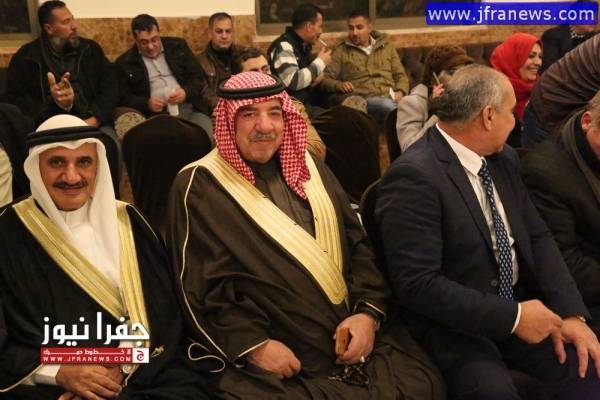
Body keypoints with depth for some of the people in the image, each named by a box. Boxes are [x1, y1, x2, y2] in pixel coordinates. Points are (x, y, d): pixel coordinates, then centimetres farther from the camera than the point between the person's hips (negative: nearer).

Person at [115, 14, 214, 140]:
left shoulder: (178, 46, 14)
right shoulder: (125, 62, 9)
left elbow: (198, 76, 12)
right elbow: (123, 97, 7)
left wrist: (186, 93, -9)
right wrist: (147, 104, -12)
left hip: (190, 107, 2)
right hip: (158, 114, -1)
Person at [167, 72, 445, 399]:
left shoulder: (307, 166, 13)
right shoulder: (199, 186, -3)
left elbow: (357, 244, 12)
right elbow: (204, 286, -7)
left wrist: (368, 312, -3)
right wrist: (253, 345, -16)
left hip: (355, 335, 4)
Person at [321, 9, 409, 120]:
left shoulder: (386, 46, 23)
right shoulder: (340, 51, 15)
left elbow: (401, 75, 23)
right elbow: (325, 79, 11)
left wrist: (400, 92, 1)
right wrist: (338, 85, -12)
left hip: (390, 98, 2)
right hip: (363, 100, -2)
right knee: (387, 105, -38)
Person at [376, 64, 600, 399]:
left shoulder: (504, 159, 6)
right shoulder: (414, 176, -21)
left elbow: (537, 235, 7)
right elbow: (417, 284, -24)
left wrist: (571, 311, -7)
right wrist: (512, 316, -21)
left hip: (519, 305, 7)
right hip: (455, 322, -7)